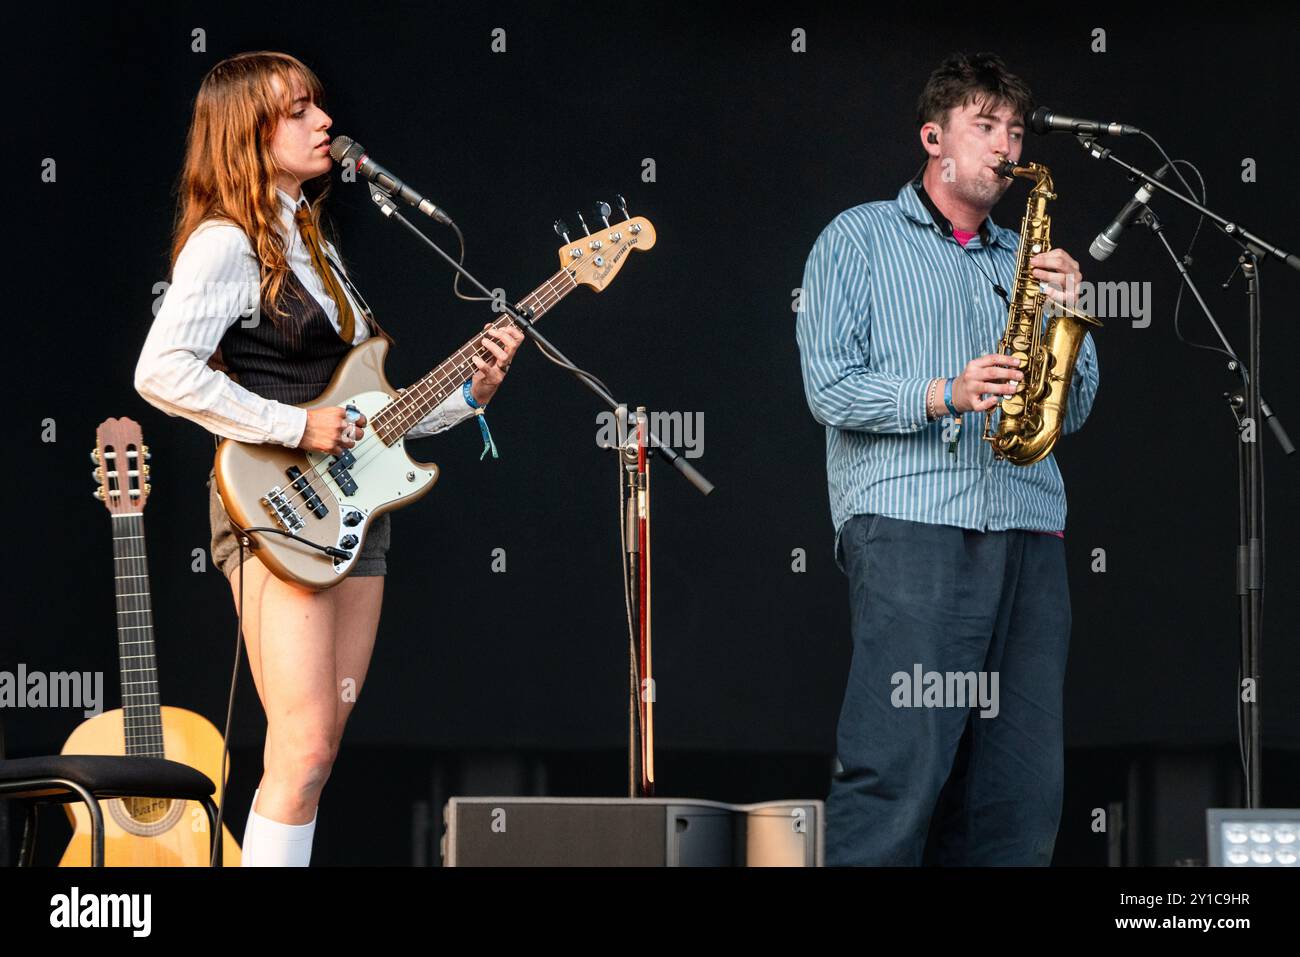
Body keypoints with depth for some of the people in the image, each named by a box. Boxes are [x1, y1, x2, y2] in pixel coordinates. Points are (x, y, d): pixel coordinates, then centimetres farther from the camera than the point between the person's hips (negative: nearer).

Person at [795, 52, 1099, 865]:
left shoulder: (1023, 262, 24)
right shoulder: (860, 240, 11)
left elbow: (1074, 412, 17)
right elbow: (830, 386, 0)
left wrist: (1067, 315, 0)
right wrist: (941, 396, -14)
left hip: (1029, 531, 5)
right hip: (909, 523, -5)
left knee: (1023, 788, -1)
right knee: (897, 773, -17)